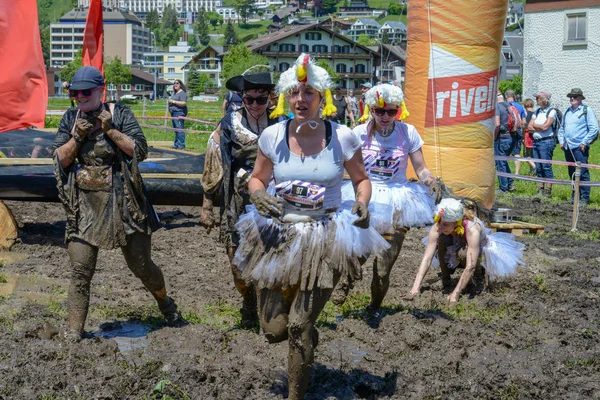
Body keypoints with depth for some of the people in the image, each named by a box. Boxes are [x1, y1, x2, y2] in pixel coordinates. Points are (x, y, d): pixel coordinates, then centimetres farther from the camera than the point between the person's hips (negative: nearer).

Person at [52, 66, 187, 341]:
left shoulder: (119, 114, -2)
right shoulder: (70, 119, 7)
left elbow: (140, 150, -9)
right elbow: (59, 160, 3)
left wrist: (111, 130, -16)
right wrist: (77, 136, -11)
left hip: (122, 202, -2)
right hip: (84, 203, 2)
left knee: (141, 265, 7)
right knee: (80, 272, -4)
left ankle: (167, 307, 34)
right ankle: (74, 333, 2)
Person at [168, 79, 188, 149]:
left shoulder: (182, 93, -10)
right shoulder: (175, 93, 22)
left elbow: (183, 103, -21)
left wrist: (173, 101, -17)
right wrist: (170, 102, 15)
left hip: (179, 113, -11)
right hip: (174, 113, 11)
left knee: (179, 129, -13)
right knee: (176, 129, 12)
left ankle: (181, 145, -15)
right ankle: (176, 144, 17)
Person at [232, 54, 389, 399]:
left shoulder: (342, 137, -9)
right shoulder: (273, 136, -5)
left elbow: (362, 179, 6)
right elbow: (257, 178, 9)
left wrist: (363, 203, -15)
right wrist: (258, 195, -15)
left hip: (324, 240, -2)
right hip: (279, 235, 2)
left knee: (299, 329, -6)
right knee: (274, 329, 4)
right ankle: (310, 332, 43)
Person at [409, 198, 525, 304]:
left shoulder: (472, 230, -41)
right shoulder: (437, 228, -32)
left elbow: (470, 266, -44)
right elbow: (427, 258, -35)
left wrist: (455, 294, -48)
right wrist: (416, 287, -45)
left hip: (481, 251, -3)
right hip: (455, 249, 3)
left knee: (463, 254, -37)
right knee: (442, 240, -30)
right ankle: (445, 279, -10)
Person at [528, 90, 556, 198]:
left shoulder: (552, 111, -4)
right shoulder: (537, 111, 16)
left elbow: (545, 126, -14)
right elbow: (529, 127, 8)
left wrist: (534, 125, 1)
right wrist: (540, 128, -7)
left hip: (546, 141, -7)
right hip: (535, 141, 7)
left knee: (547, 167, -7)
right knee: (538, 167, 9)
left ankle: (548, 191, -4)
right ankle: (540, 190, 15)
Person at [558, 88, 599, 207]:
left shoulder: (587, 110, -3)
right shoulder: (567, 112, 17)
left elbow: (594, 129, -8)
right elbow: (561, 128, 27)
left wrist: (584, 143, -12)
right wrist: (561, 141, 12)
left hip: (580, 148, -7)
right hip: (568, 148, 7)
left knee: (583, 173, -8)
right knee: (572, 173, 11)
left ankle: (585, 198, -4)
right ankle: (574, 196, 19)